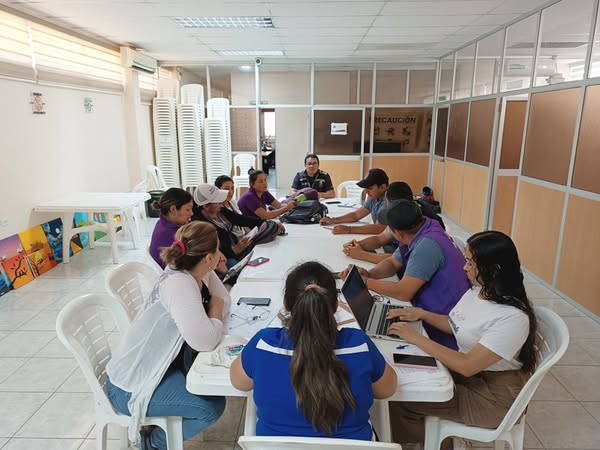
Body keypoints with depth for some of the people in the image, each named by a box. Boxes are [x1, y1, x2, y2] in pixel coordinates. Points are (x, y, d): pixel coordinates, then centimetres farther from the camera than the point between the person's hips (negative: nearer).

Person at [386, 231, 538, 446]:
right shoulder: (478, 290, -3)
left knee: (400, 401, -13)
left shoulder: (512, 318, -29)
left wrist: (415, 337, -28)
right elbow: (457, 325, 15)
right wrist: (422, 314, -1)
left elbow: (467, 366, -31)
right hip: (467, 369, 8)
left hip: (494, 396, -8)